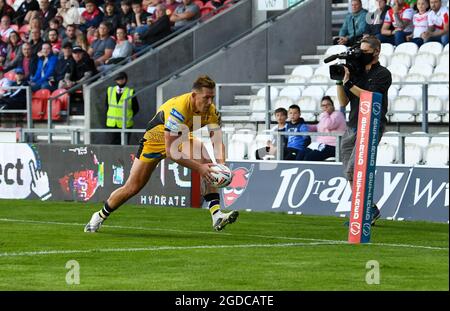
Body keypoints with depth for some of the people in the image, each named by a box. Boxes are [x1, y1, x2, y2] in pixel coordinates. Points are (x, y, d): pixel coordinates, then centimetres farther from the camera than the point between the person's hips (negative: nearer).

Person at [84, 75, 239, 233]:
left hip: (180, 139, 5)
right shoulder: (179, 109, -40)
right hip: (155, 141, -5)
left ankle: (216, 215, -29)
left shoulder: (211, 111, -21)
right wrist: (198, 168, -43)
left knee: (207, 162, -24)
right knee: (132, 187, 0)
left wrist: (221, 165, -36)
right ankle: (100, 216, 26)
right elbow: (170, 151, -42)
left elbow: (217, 142, -16)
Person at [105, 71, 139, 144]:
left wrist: (128, 117, -4)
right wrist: (109, 115, 8)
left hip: (126, 124, -3)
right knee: (114, 143, 3)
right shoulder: (110, 90, 7)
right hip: (112, 124, 3)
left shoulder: (130, 92, -4)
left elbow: (136, 108, 2)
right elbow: (107, 104, 18)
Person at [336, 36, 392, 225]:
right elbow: (343, 102, 14)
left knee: (354, 169, -19)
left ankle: (370, 209, -10)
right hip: (352, 127, 7)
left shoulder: (383, 74, -1)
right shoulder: (356, 72, 17)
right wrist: (340, 81, 2)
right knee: (350, 174, 3)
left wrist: (349, 83, -14)